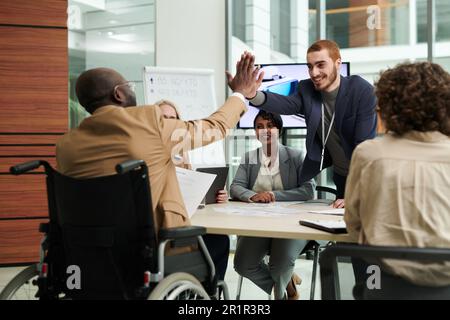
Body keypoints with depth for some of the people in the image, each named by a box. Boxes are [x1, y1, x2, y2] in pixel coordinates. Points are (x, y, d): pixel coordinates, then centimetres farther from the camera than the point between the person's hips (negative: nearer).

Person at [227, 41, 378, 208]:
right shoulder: (307, 89, -7)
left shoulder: (362, 91, -19)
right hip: (341, 177, 4)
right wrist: (253, 95, -49)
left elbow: (364, 144, -23)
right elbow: (286, 104, -28)